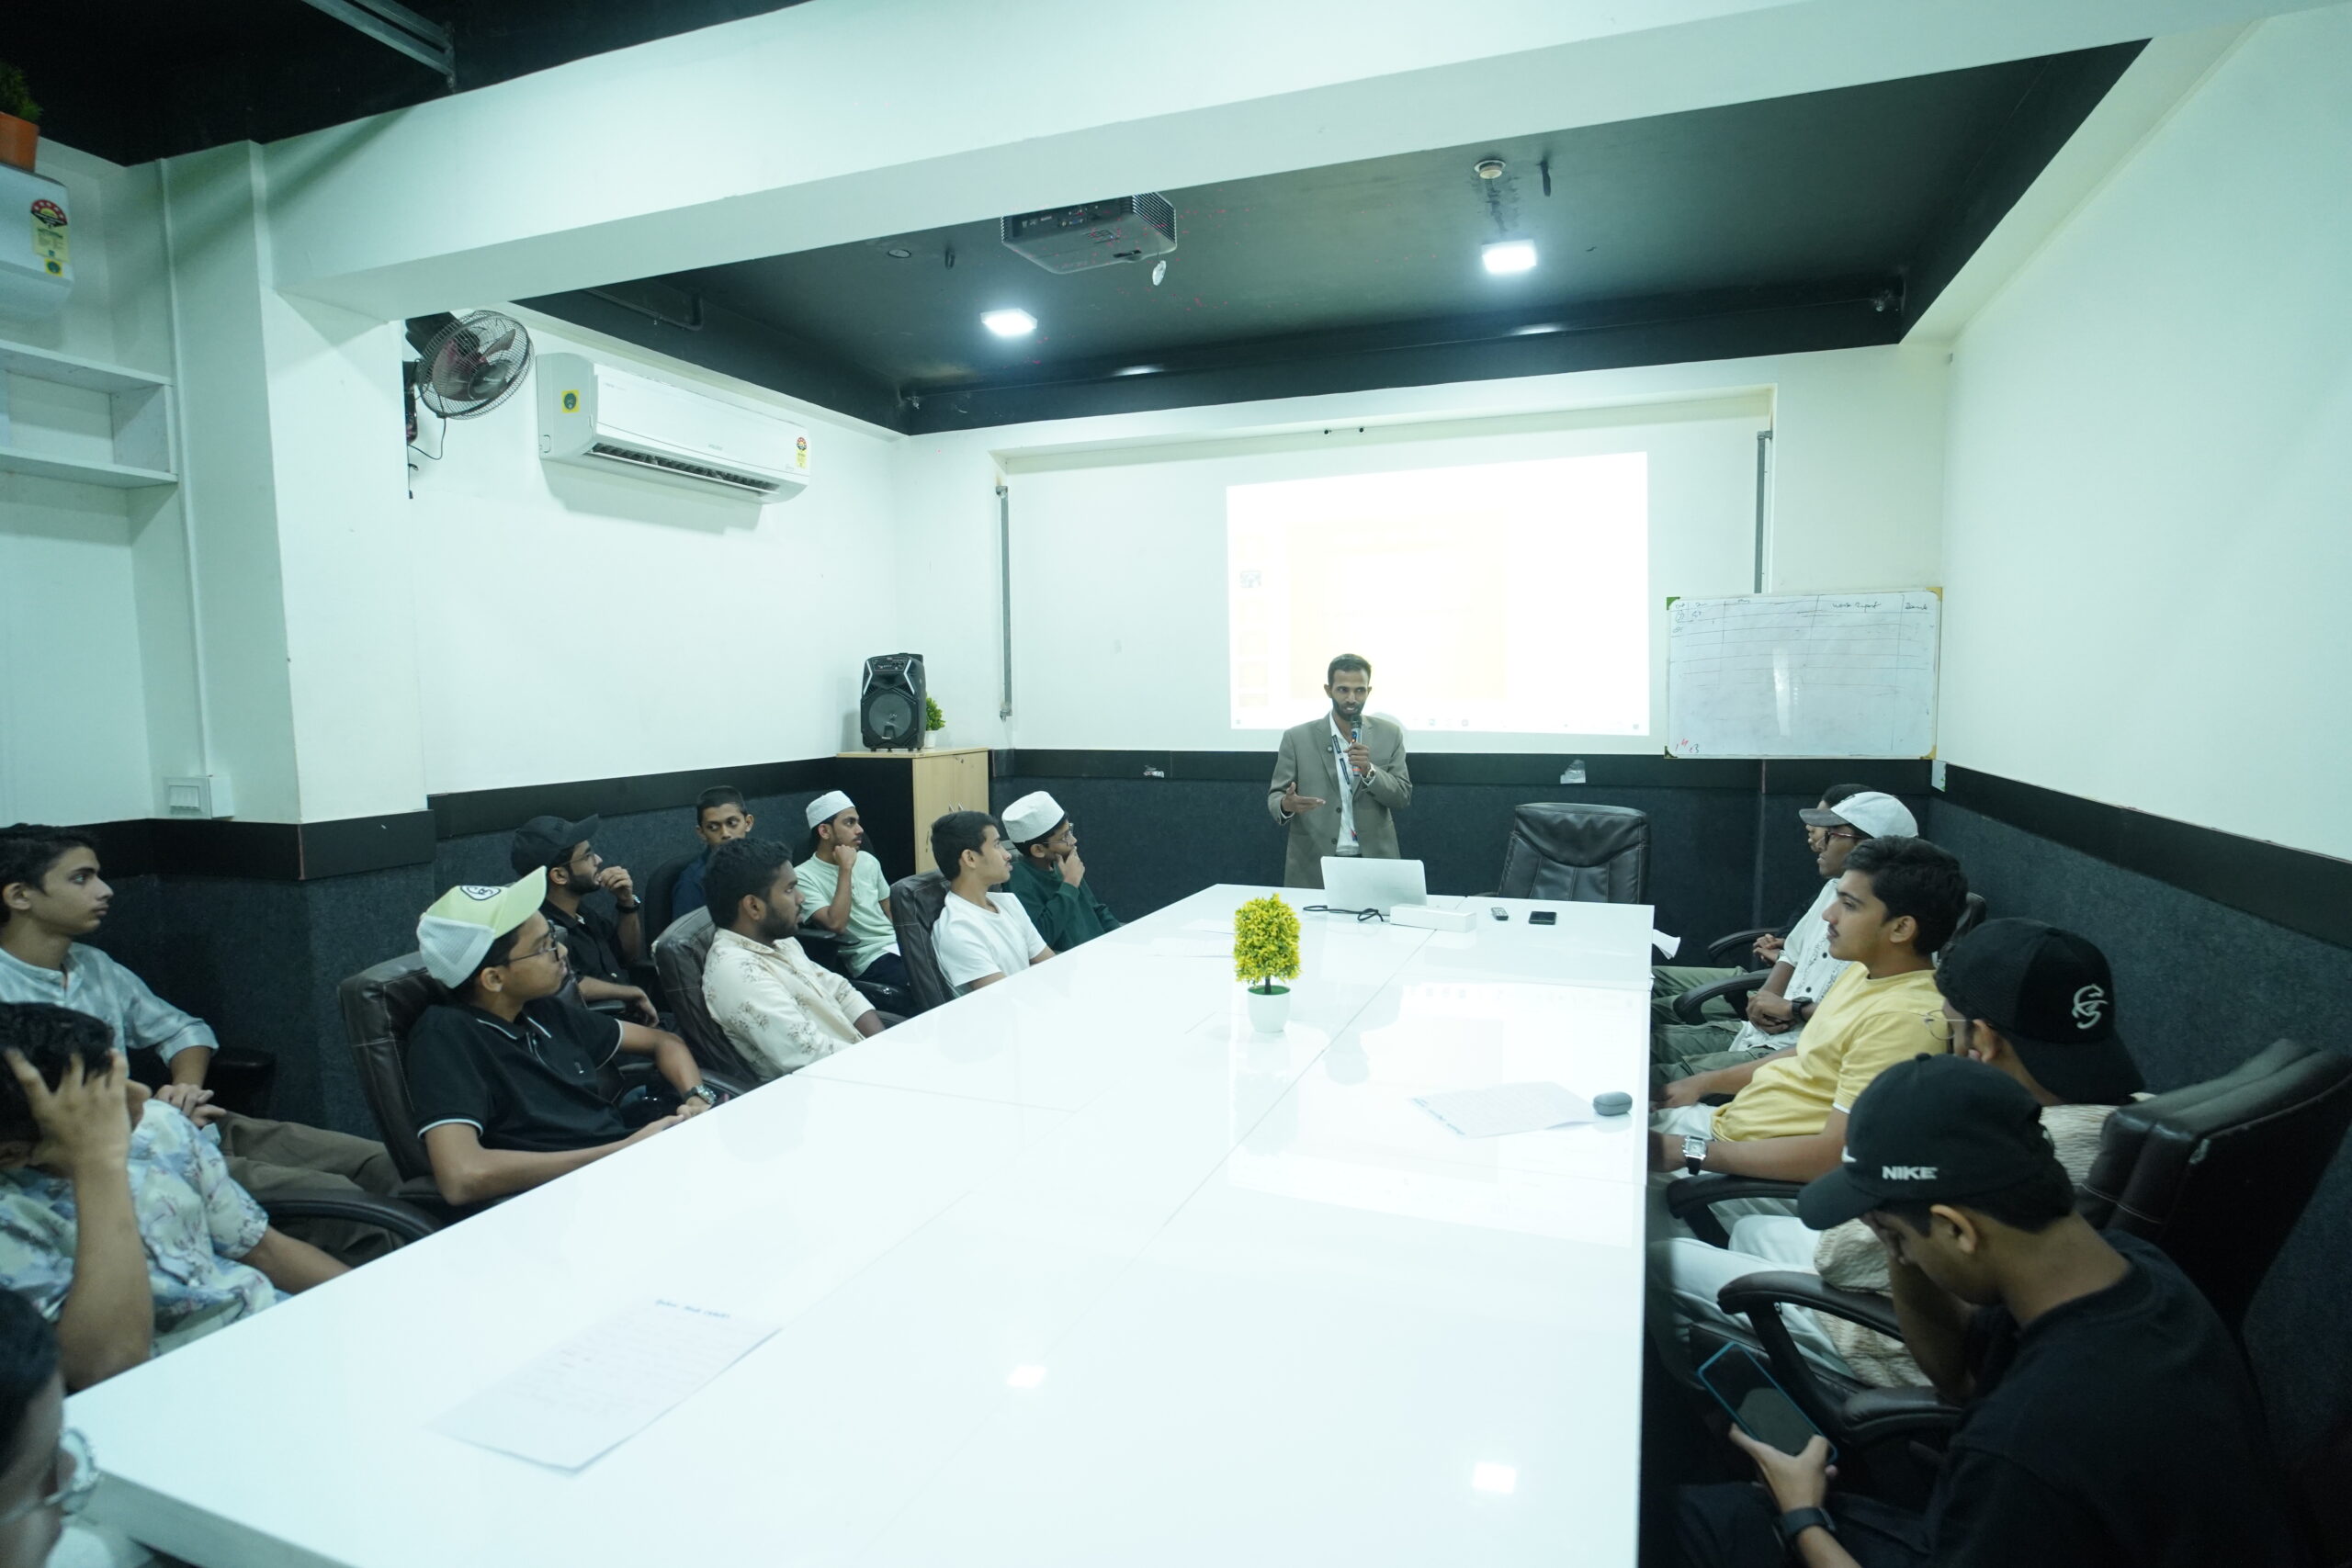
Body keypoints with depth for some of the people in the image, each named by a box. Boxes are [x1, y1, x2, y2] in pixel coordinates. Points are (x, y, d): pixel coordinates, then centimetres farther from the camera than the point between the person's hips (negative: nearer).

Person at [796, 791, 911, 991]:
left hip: (900, 944, 7)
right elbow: (836, 924, -20)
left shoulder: (867, 861, 13)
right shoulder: (804, 877, -7)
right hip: (871, 958, -7)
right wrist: (845, 869, -15)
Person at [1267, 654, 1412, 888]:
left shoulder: (1390, 734, 2)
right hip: (1313, 866, -1)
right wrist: (1286, 804, -23)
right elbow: (1274, 796, 0)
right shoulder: (1297, 737, -2)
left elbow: (1402, 797, 0)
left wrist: (1369, 770, -17)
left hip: (1374, 863, 1)